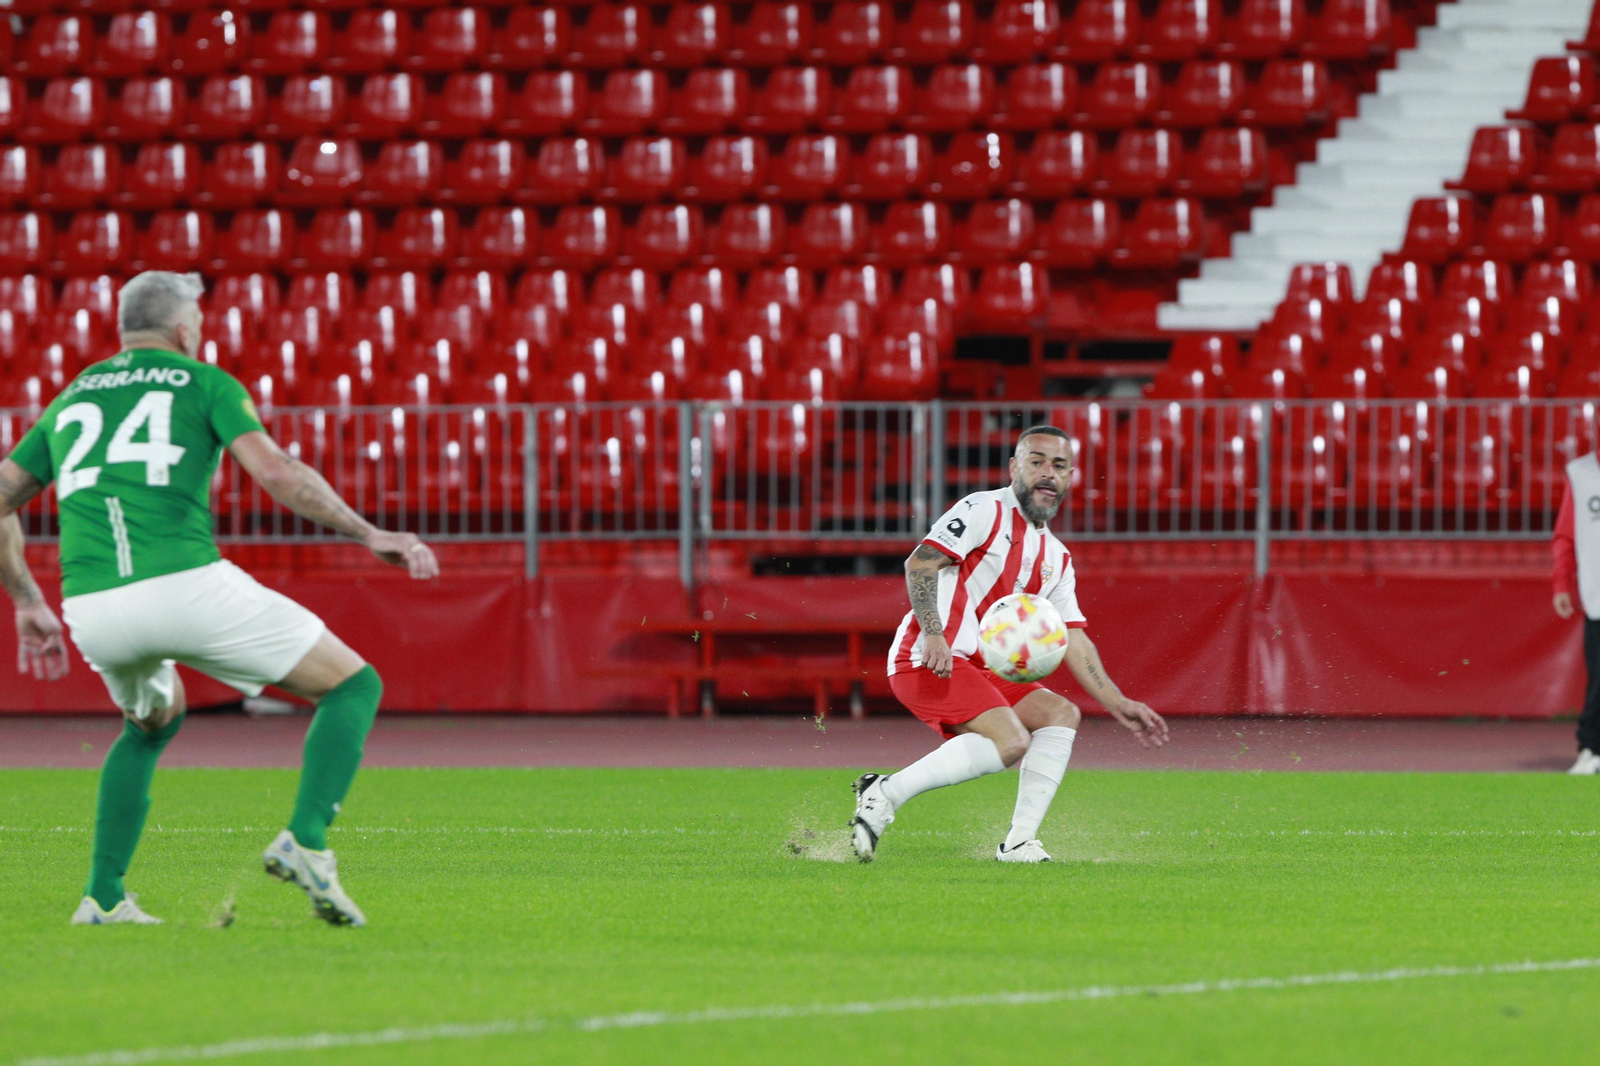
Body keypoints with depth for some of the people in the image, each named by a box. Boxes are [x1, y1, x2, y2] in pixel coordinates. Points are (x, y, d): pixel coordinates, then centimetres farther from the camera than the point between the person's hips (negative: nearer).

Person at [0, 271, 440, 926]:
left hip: (89, 607, 5)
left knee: (154, 722, 37)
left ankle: (103, 897, 25)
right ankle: (306, 840, -15)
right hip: (185, 586, -5)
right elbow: (278, 474, -4)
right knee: (354, 687, 7)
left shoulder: (69, 401, 26)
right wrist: (370, 536, 1)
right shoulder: (205, 383, 12)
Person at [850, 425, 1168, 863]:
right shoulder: (986, 511, -4)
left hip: (979, 670, 9)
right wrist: (933, 634, -28)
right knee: (1010, 741, -25)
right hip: (927, 660, -9)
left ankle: (1019, 842, -4)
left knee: (1060, 713, 0)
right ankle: (884, 793, -20)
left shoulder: (1057, 559, 21)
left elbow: (1073, 642, 20)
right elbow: (920, 562, -15)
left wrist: (1118, 705, 12)